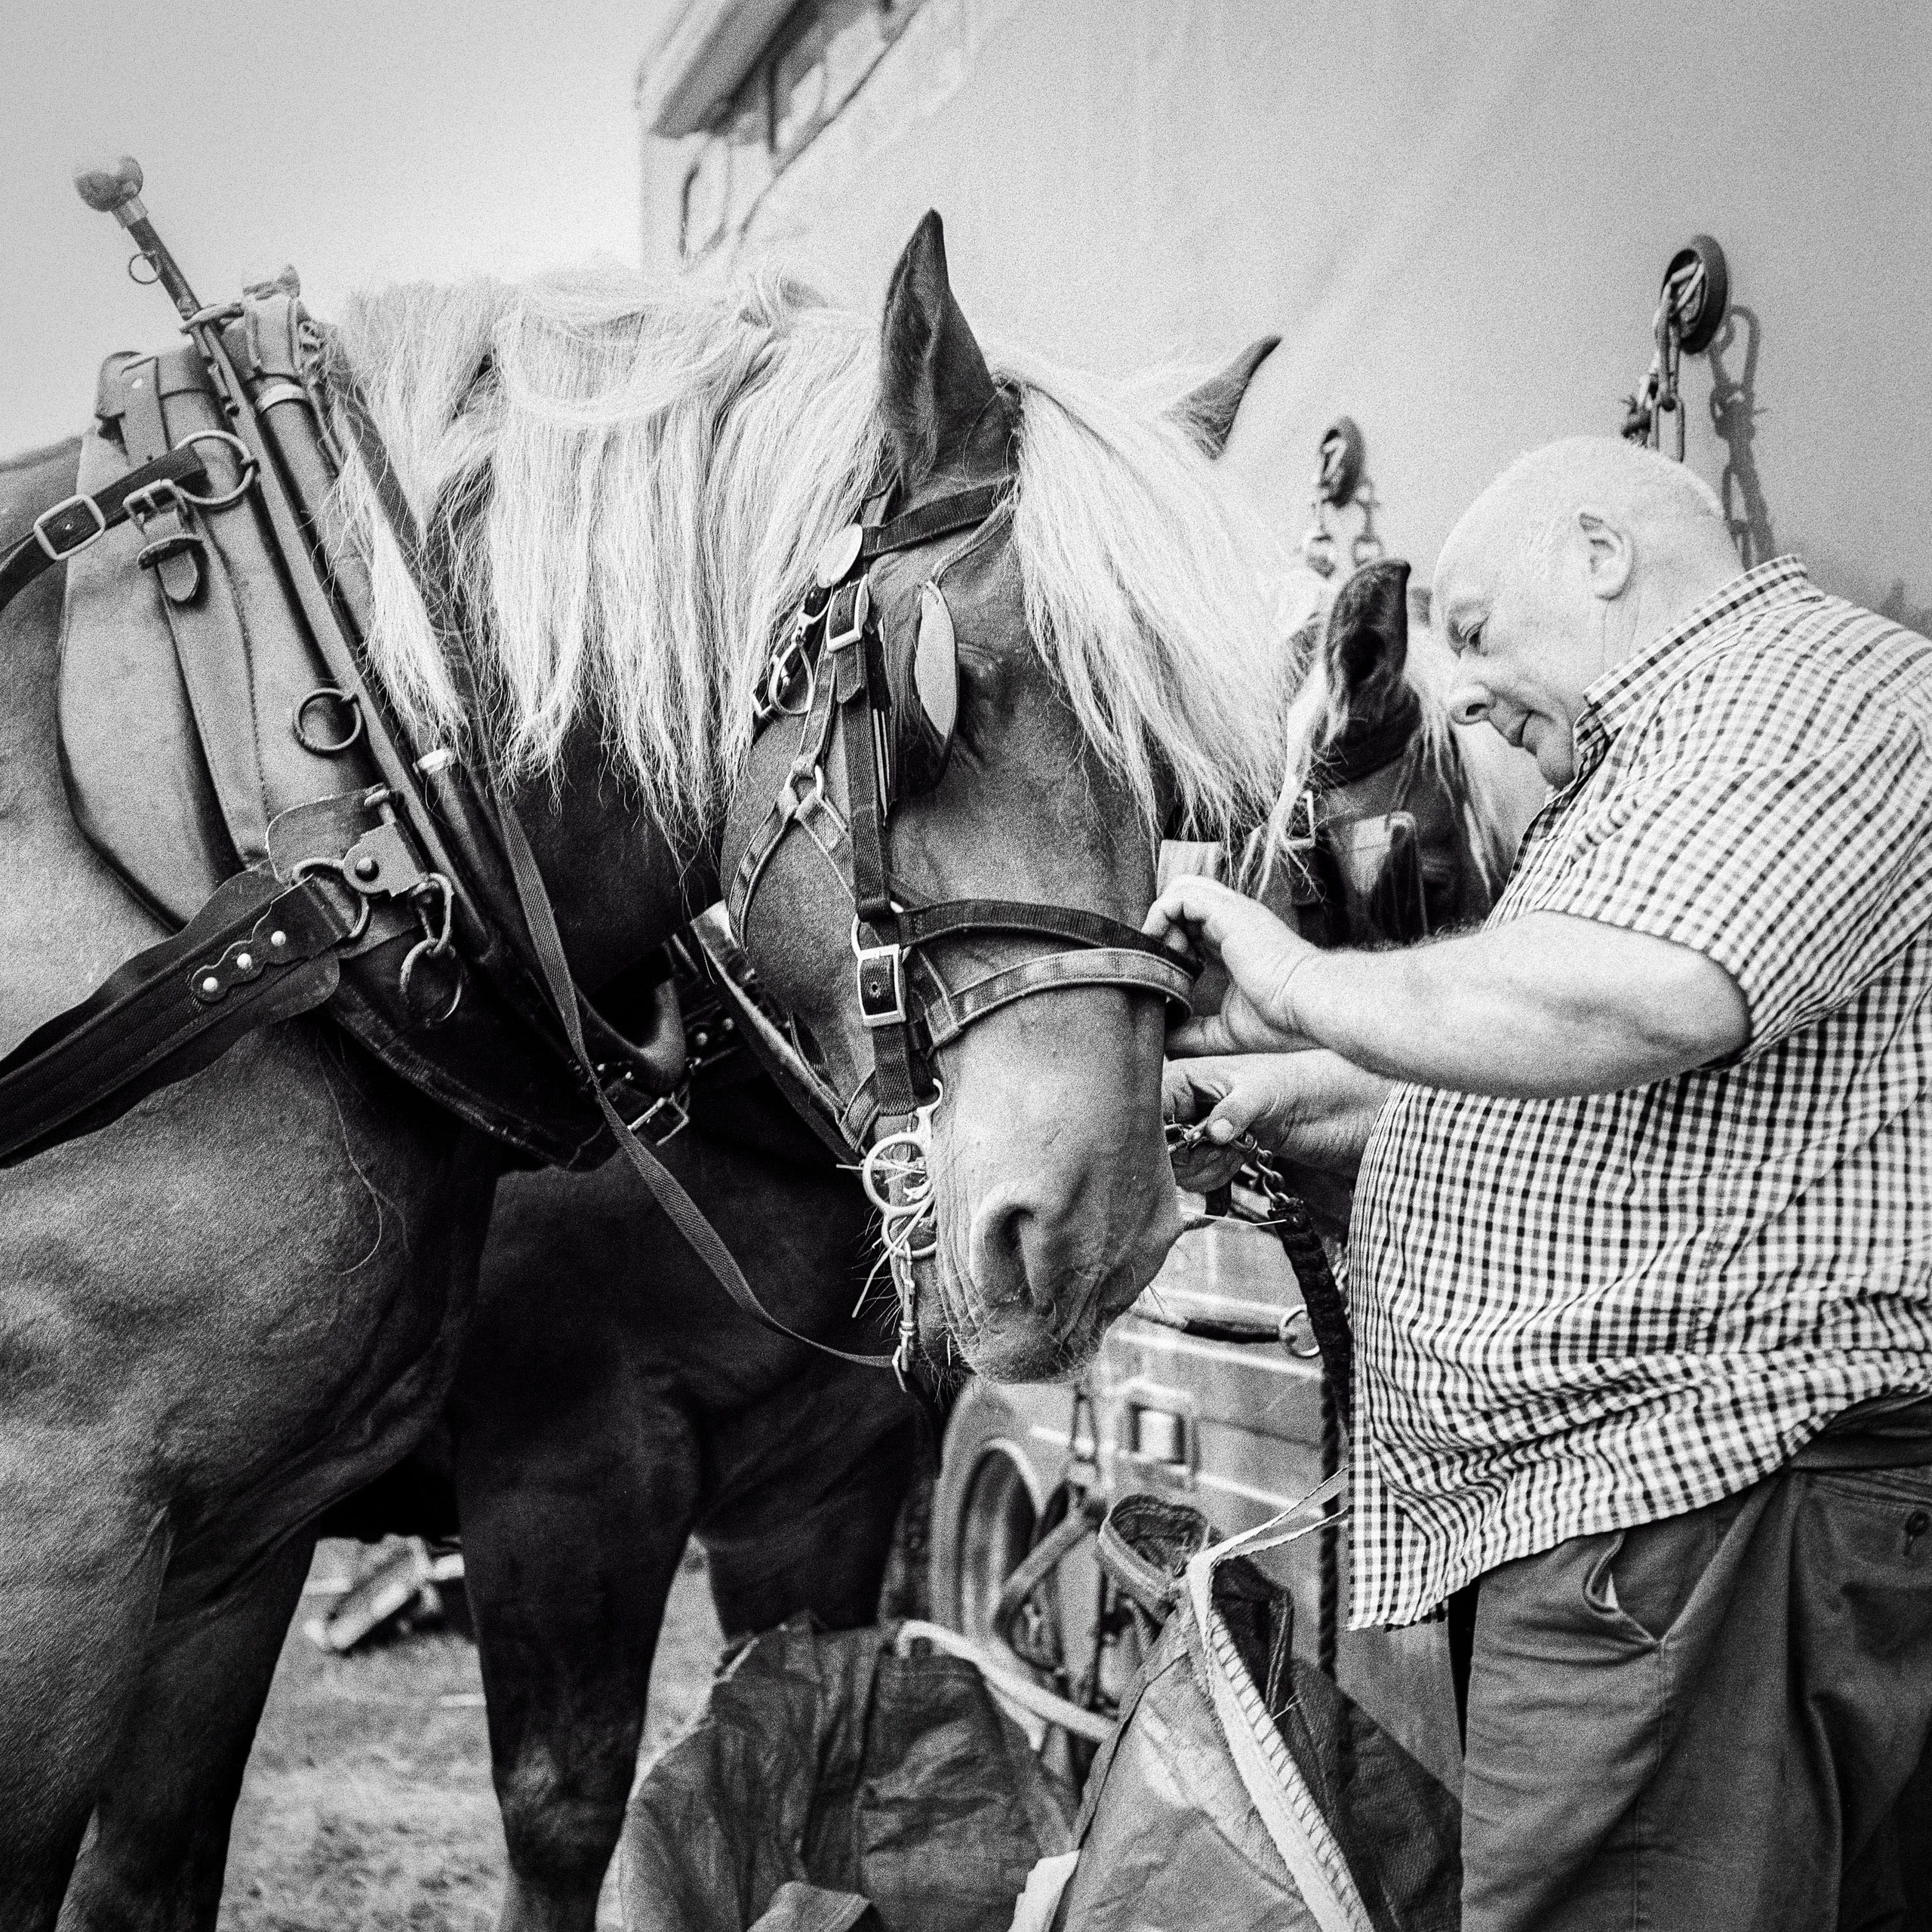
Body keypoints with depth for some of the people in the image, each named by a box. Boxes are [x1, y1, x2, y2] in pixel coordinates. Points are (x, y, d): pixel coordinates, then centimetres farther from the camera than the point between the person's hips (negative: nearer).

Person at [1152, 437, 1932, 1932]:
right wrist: (1300, 1100, 17)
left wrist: (1309, 987, -15)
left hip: (1711, 1507, -11)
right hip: (1608, 1499, 11)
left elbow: (1650, 999, -28)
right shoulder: (1661, 758, 26)